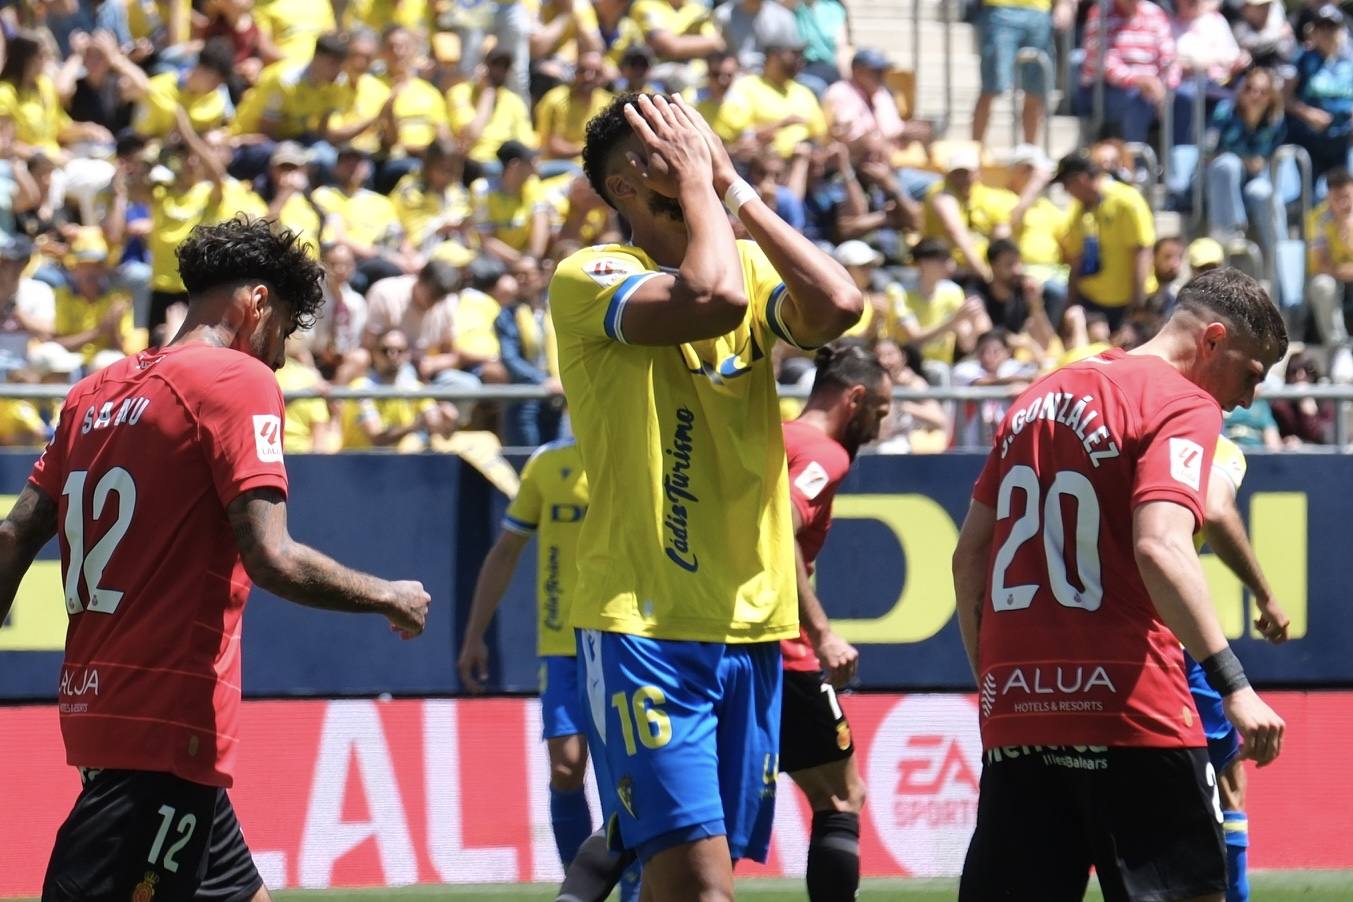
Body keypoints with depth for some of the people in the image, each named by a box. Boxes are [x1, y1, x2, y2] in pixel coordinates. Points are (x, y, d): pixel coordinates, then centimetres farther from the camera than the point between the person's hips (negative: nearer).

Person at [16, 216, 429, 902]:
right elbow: (271, 559, -16)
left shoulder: (96, 392, 15)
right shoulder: (239, 381, -8)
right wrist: (390, 599, -2)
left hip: (95, 706, 9)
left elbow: (15, 538, 14)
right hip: (168, 722, -9)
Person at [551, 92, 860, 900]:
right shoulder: (589, 278, -7)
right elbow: (709, 295, -25)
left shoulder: (755, 269, 11)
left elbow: (837, 305, -11)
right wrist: (699, 180, -10)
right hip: (646, 622, -6)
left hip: (752, 622, 6)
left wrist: (735, 187, -4)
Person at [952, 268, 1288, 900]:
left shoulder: (1038, 400, 18)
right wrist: (1232, 683, -23)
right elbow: (1160, 548, -20)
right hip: (1129, 712, -7)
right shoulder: (1184, 405, -5)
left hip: (1013, 710, 7)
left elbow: (969, 556, 19)